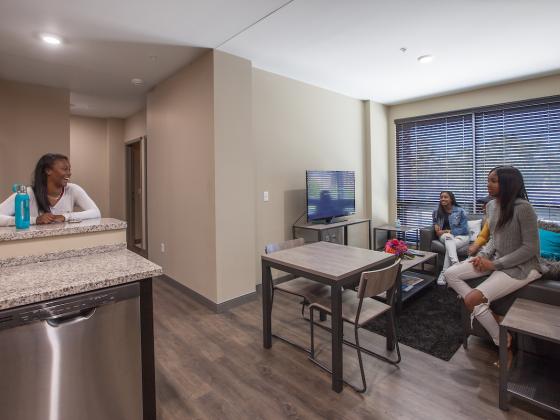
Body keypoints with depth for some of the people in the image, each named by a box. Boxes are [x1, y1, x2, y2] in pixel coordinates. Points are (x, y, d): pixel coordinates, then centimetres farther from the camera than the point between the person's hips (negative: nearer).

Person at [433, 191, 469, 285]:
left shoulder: (460, 211, -4)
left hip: (461, 236, -1)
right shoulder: (436, 212, 7)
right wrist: (435, 225, 1)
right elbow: (435, 222, 26)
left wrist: (447, 231, -16)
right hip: (444, 235, 2)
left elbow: (464, 229, -8)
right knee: (448, 237, -38)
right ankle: (455, 264, -57)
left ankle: (444, 272, -39)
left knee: (449, 245, -36)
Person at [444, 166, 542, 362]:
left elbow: (530, 248, -19)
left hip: (520, 266, -8)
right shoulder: (491, 205, 5)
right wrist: (483, 255, -4)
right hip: (496, 260, 8)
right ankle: (485, 312, -1)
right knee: (451, 274, -6)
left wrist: (495, 264, -19)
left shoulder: (523, 208, -20)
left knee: (472, 299, -20)